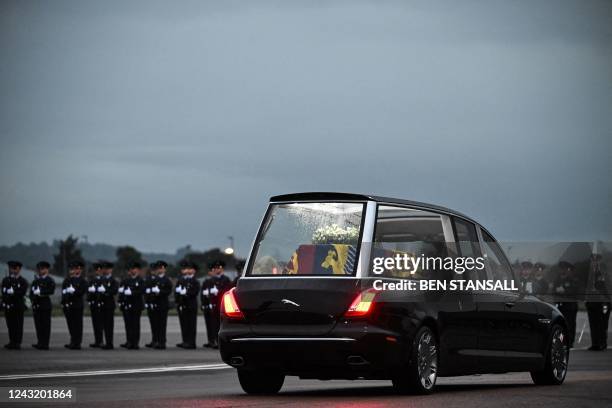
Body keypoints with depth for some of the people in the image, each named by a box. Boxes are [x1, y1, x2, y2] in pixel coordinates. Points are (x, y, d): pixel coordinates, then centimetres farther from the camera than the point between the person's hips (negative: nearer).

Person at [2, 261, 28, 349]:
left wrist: (12, 292, -16)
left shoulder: (23, 281, 2)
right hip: (8, 306, 3)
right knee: (10, 325, 5)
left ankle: (17, 343, -2)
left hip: (18, 306, -3)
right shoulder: (5, 280, 13)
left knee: (18, 325, -4)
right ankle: (12, 342, 12)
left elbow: (22, 292, -11)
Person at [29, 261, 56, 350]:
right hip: (36, 305, 6)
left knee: (45, 324, -5)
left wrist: (40, 292, -17)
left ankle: (45, 344, -4)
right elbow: (31, 291, 14)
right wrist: (33, 298, -3)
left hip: (45, 305, -6)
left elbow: (51, 291, -15)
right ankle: (40, 342, 10)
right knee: (38, 324, 5)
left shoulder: (50, 281, 0)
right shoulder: (36, 280, 18)